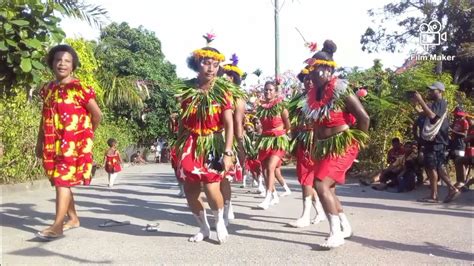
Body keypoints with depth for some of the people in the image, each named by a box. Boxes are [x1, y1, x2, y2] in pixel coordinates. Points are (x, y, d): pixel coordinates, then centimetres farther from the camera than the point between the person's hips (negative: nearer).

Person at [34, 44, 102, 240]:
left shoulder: (80, 89, -9)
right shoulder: (47, 89, 11)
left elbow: (97, 114, -4)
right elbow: (45, 117, 17)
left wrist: (87, 134, 8)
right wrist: (39, 142, 18)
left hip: (74, 143, -7)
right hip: (53, 143, 7)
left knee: (62, 180, -12)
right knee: (59, 181, 12)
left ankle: (57, 226, -10)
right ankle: (73, 218, 26)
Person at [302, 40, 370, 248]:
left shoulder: (341, 90, -16)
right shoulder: (314, 93, 6)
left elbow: (364, 117, -16)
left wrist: (358, 139, -7)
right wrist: (315, 146, 14)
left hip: (343, 145, -8)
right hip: (323, 146, 8)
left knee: (321, 185, -17)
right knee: (327, 188, 13)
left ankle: (336, 234, -8)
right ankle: (345, 227, 32)